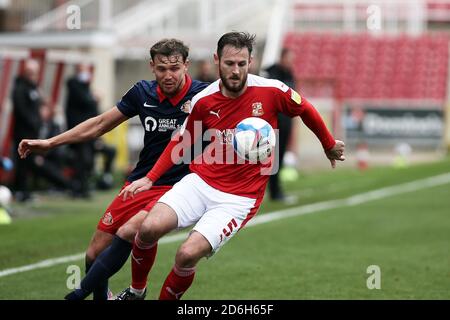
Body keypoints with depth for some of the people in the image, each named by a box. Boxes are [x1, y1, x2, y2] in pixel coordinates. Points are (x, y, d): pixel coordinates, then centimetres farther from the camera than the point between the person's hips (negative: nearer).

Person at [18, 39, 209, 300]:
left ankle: (82, 293, -17)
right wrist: (49, 143, 13)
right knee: (95, 254, 5)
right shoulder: (143, 92, 1)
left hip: (176, 188, -5)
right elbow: (100, 124, 12)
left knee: (128, 233, -29)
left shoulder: (202, 95, -12)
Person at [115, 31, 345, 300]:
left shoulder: (272, 91, -10)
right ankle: (136, 290, 9)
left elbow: (307, 111, 10)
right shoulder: (203, 101, -2)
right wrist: (150, 179, 7)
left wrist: (330, 146, 24)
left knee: (188, 255, -23)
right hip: (201, 182, 3)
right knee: (150, 228, -20)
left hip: (240, 197, -3)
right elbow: (182, 142, 14)